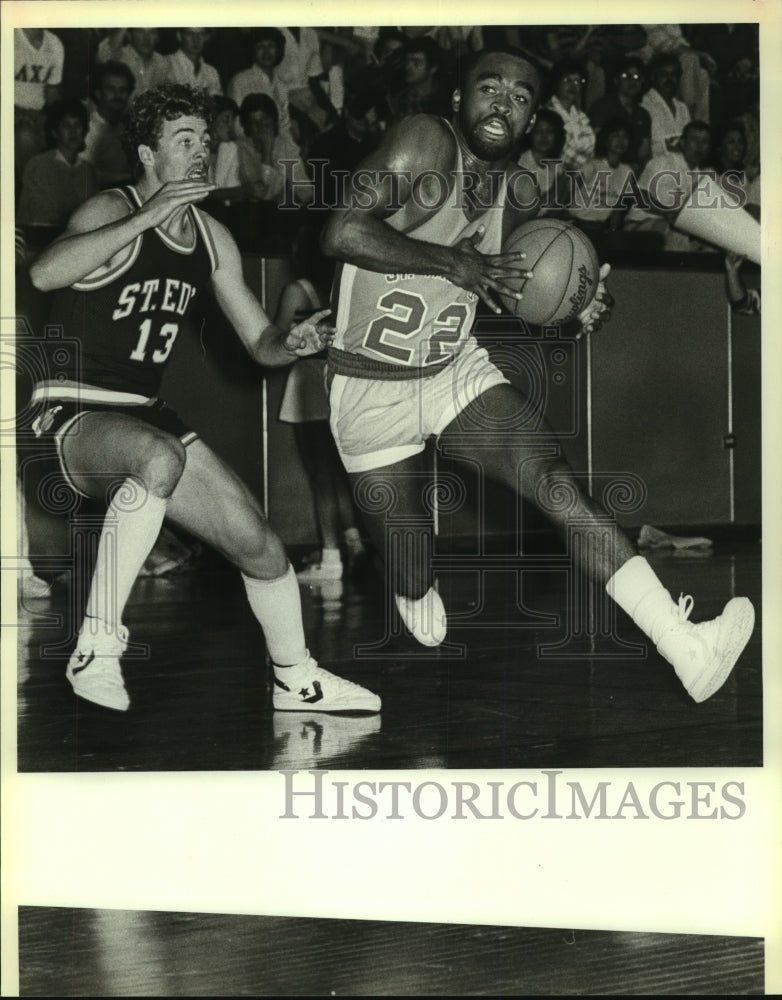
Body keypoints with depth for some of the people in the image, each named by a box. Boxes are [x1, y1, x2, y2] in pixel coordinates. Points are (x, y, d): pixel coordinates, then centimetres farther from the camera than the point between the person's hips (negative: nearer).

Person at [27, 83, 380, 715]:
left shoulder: (212, 237, 11)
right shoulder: (112, 211, -11)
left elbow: (260, 342, 15)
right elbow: (44, 274, -32)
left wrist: (293, 344, -9)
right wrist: (146, 217, -32)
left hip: (146, 417, 7)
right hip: (75, 418, -7)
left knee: (258, 543, 1)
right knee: (161, 456, -40)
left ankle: (296, 679, 26)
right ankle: (96, 649, -32)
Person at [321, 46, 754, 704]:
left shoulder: (519, 192, 3)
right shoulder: (428, 142, -17)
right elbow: (343, 234, -29)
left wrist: (576, 310, -3)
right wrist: (456, 262, -26)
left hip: (458, 371, 4)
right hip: (371, 392, -4)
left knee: (557, 481, -19)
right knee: (412, 583, 1)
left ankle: (687, 649, -28)